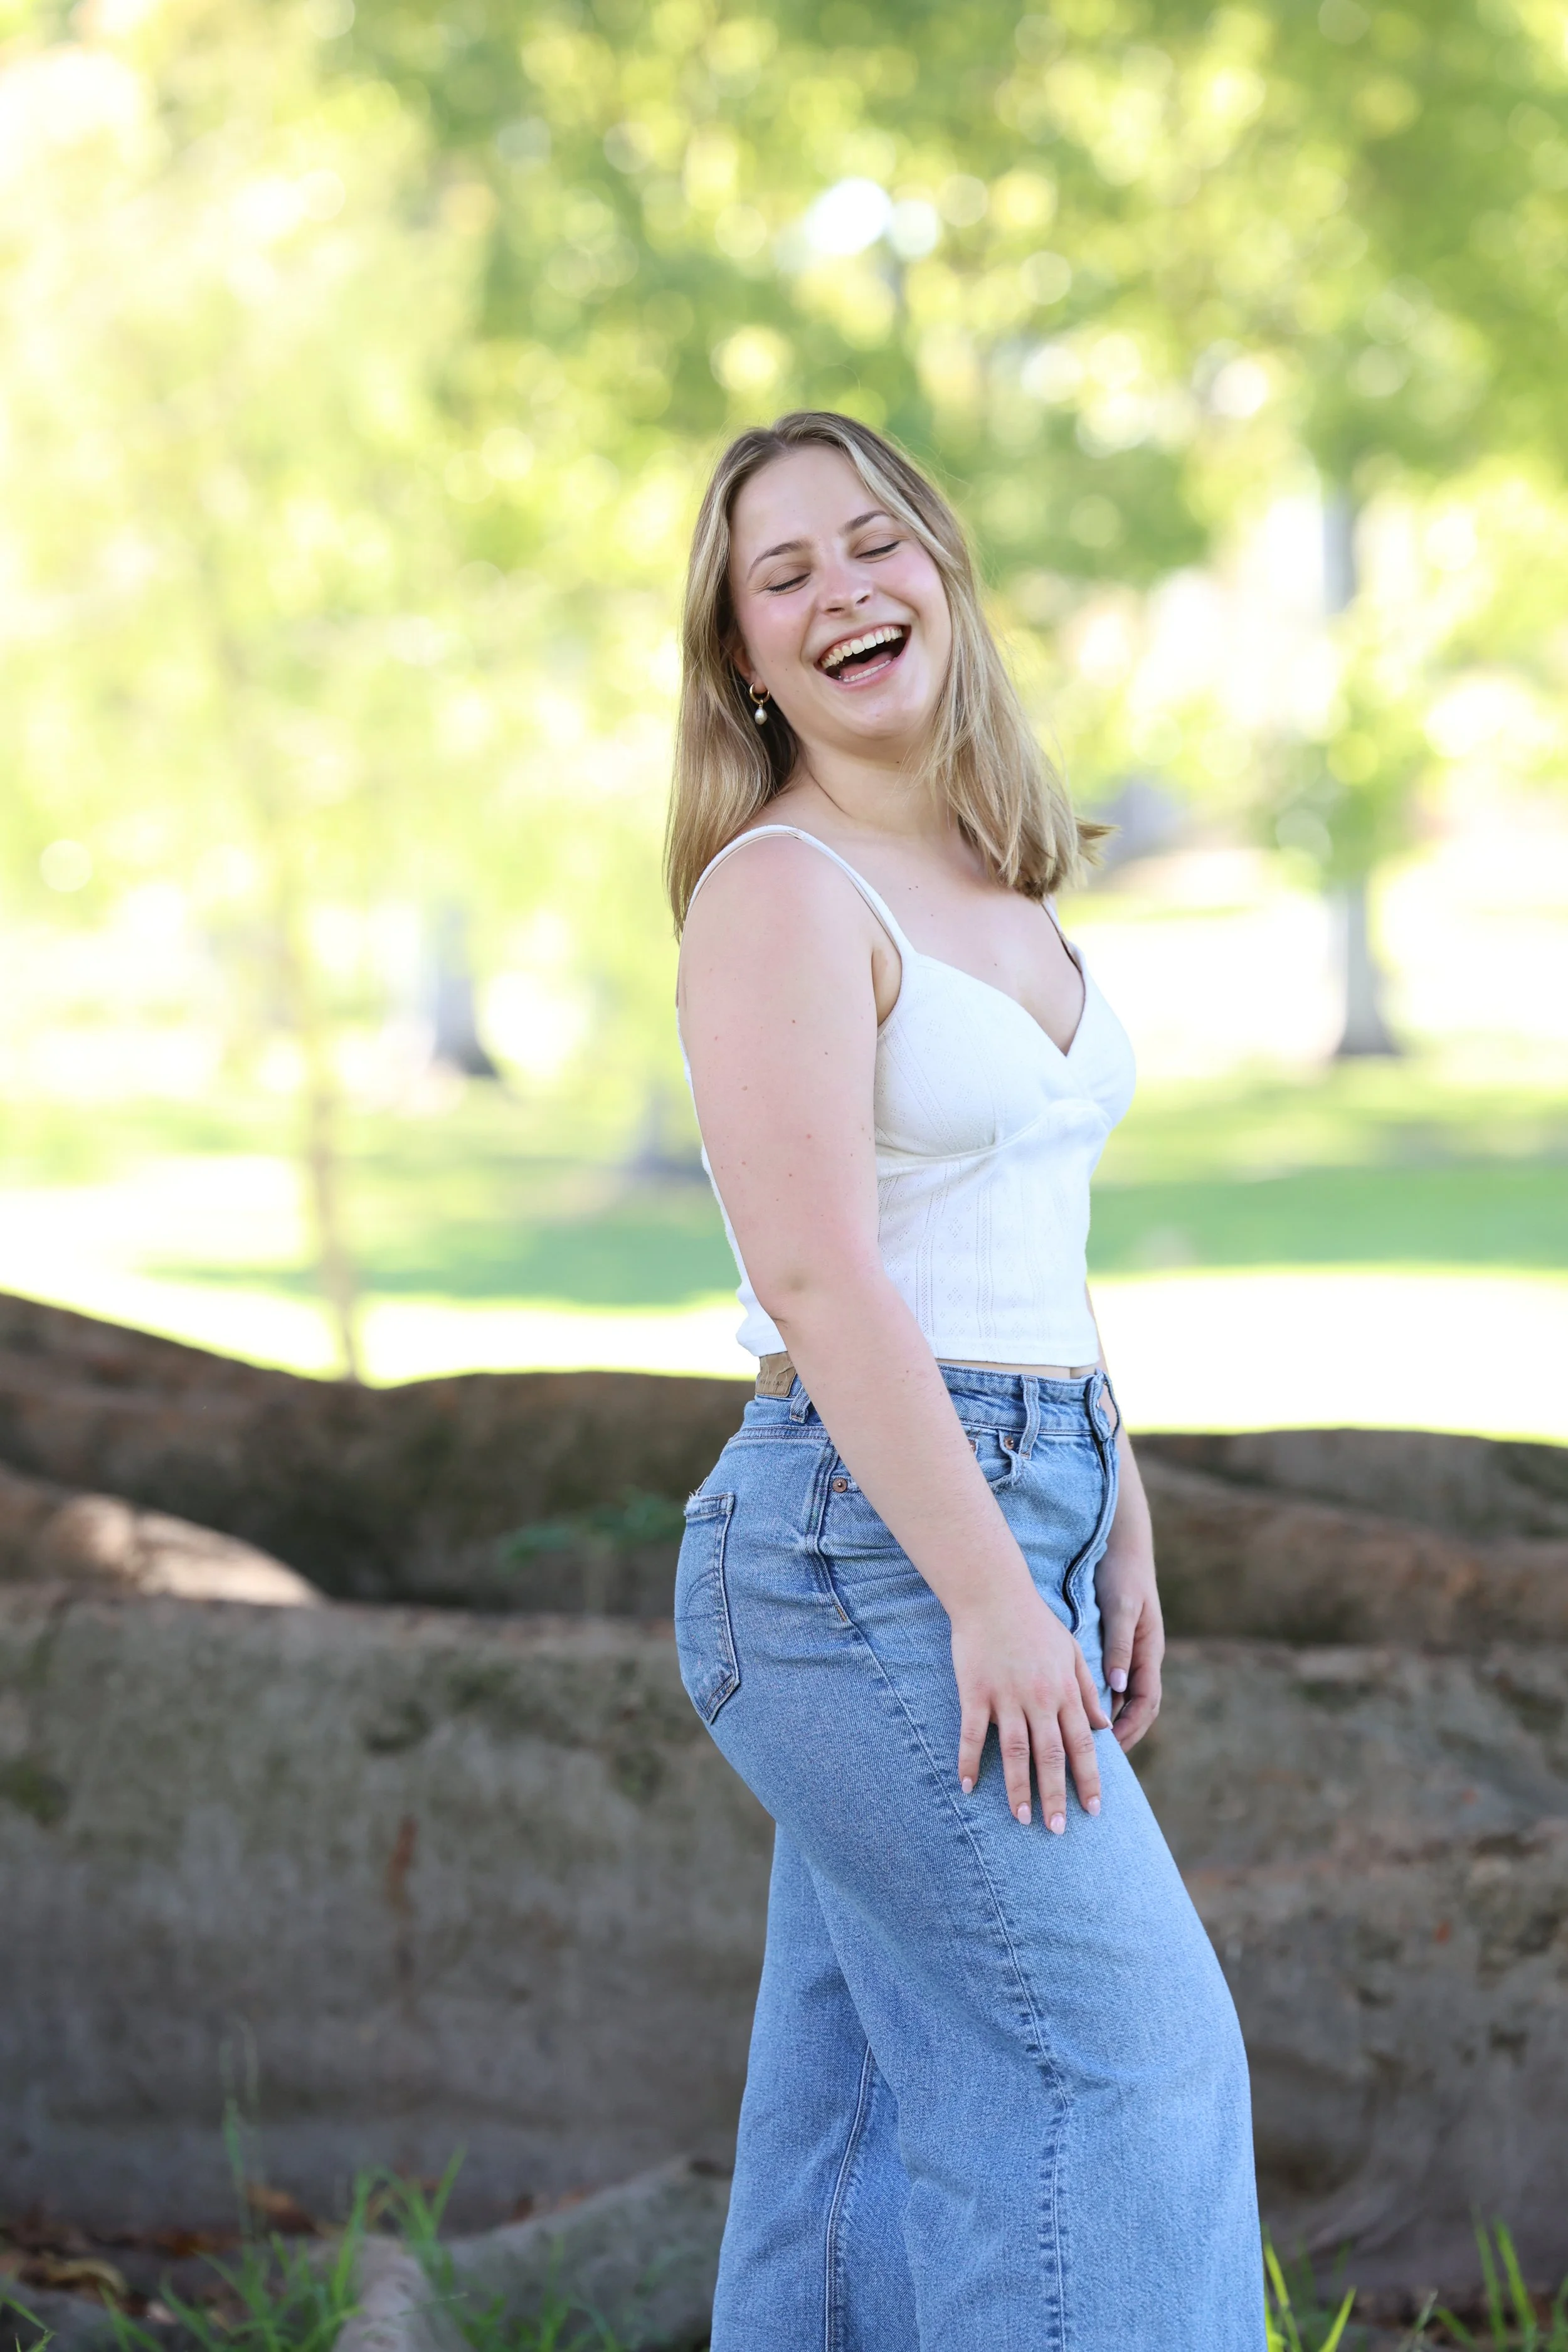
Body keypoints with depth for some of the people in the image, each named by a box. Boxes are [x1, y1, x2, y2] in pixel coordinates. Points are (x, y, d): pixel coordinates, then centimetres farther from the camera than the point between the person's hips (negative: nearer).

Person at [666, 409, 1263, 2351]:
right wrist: (996, 1602, -20)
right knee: (1120, 2057, -7)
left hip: (1010, 1528, 8)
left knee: (873, 2113, 10)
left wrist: (1119, 1532, 16)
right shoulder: (779, 891, -12)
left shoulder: (993, 880, 15)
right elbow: (820, 1277, -18)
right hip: (866, 1546, -8)